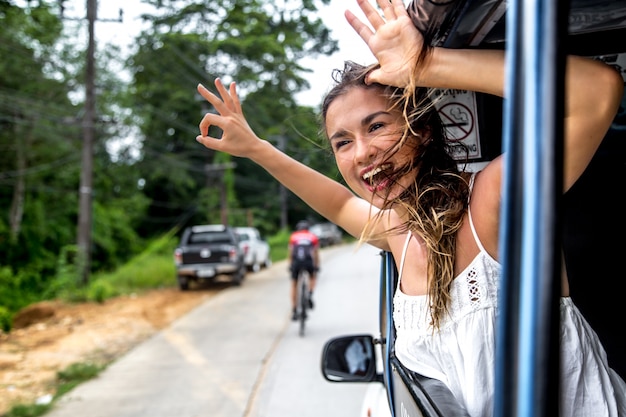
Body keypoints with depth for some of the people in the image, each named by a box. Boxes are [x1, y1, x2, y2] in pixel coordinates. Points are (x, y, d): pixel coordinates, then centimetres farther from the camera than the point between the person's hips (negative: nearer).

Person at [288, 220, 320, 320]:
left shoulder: (293, 236, 22)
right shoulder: (313, 237, 22)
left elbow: (290, 253, 18)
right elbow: (316, 253, 19)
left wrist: (290, 265, 26)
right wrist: (317, 266, 26)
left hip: (296, 261, 0)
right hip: (308, 261, 0)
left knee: (294, 285, 16)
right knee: (313, 276, 31)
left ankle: (294, 311, 13)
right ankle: (310, 295, 7)